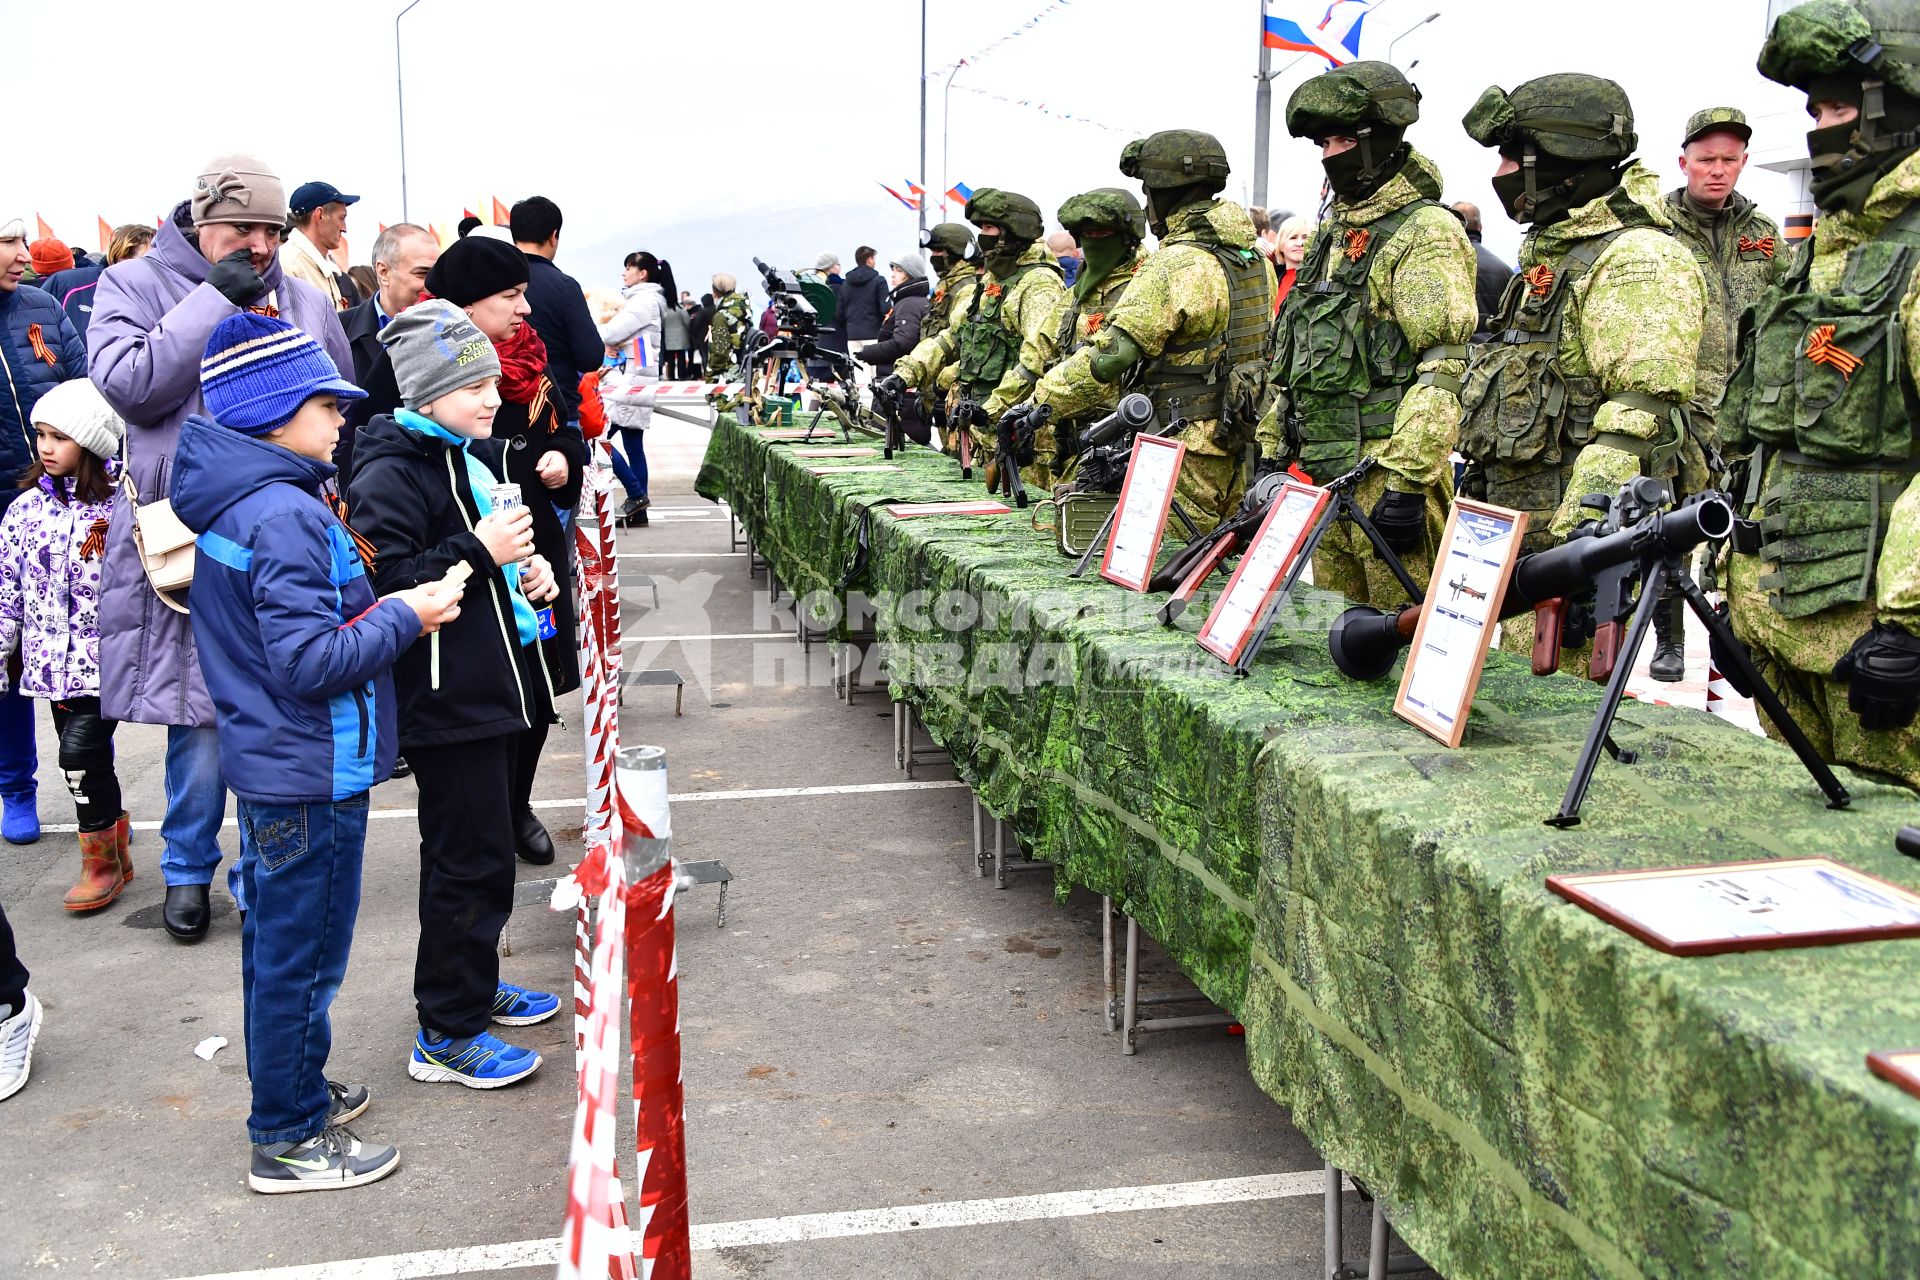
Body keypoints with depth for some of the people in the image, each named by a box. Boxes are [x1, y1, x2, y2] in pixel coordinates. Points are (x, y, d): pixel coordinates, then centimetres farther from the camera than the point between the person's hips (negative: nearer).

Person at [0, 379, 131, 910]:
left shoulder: (119, 506, -8)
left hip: (107, 660, -5)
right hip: (53, 661, 5)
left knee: (81, 751, -13)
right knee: (91, 762, 10)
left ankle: (101, 862, 4)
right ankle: (115, 857, 26)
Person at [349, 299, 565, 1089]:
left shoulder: (468, 456, 14)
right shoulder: (389, 476, -16)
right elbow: (385, 588, -26)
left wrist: (529, 569, 11)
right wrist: (479, 553, -26)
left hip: (498, 690, 10)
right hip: (446, 703, -10)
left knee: (489, 851, 20)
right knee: (469, 861, -3)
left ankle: (474, 983, 36)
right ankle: (446, 1033, 9)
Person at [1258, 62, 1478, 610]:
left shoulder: (1425, 231, -9)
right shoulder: (1335, 230, 19)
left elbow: (1443, 370, -19)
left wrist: (1407, 481, -24)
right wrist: (1273, 447, 20)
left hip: (1385, 471, -9)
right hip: (1322, 470, 9)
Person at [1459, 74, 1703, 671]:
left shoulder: (1638, 259, -14)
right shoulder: (1552, 253, 20)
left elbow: (1640, 418, -25)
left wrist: (1579, 540, -31)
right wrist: (1479, 483, 25)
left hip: (1575, 537, -10)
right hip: (1516, 530, 10)